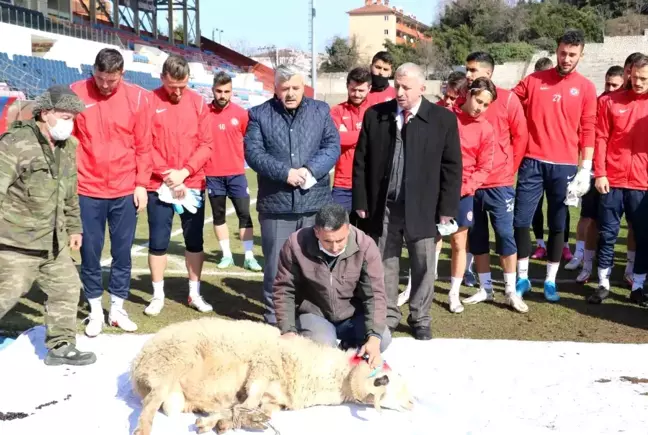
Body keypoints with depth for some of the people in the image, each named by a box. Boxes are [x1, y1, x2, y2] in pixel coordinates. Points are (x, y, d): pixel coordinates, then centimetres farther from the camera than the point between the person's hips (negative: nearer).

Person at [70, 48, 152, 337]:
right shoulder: (76, 93, -3)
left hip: (125, 191, 1)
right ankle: (95, 311, 22)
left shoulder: (137, 97, -1)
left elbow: (143, 145, 2)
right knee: (90, 252, 7)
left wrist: (141, 184, 0)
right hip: (87, 190, 0)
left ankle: (117, 309, 23)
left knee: (123, 252, 9)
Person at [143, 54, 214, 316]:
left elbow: (207, 144, -1)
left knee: (194, 240, 9)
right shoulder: (149, 102, -5)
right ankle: (158, 295, 18)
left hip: (192, 185, 2)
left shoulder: (198, 102, 2)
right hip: (159, 185, -2)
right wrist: (167, 174, -14)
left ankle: (195, 293, 22)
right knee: (158, 242, 4)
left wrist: (184, 172, -11)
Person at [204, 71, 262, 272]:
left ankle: (249, 256, 7)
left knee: (244, 214, 0)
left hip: (236, 173, 0)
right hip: (212, 174, 0)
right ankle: (226, 255, 19)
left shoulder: (241, 113, -1)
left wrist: (243, 157, 3)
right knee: (218, 215, 8)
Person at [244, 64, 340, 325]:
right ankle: (274, 321, 20)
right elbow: (253, 152, -6)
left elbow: (332, 146, 0)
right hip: (275, 204, -1)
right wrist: (285, 173, -18)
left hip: (315, 204, 1)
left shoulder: (321, 110, 8)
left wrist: (310, 170, -17)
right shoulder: (259, 114, 4)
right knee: (275, 267, 7)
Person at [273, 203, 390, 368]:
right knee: (323, 345, -33)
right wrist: (288, 330, -19)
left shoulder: (365, 246, -18)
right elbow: (284, 290, -9)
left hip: (353, 316, 2)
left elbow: (375, 294, -19)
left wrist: (374, 337, -32)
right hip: (313, 314, -1)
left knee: (382, 339, -25)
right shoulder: (296, 244, -20)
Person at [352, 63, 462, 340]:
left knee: (423, 265, 9)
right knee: (384, 264, 11)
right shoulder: (375, 115, 2)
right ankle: (387, 316, 26)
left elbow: (452, 167, -2)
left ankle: (420, 319, 25)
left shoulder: (443, 119, -3)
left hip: (422, 207, -1)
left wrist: (447, 208, -6)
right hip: (383, 205, 1)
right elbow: (361, 161, 4)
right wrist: (361, 202, 0)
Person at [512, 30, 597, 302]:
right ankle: (522, 277, 15)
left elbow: (588, 131, 2)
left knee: (557, 225, 7)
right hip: (532, 163, 0)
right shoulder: (533, 81, 4)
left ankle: (550, 280, 19)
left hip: (564, 166, 0)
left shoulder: (586, 88, 4)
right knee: (521, 221, 0)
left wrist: (585, 169, -4)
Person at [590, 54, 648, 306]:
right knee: (607, 234, 5)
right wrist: (599, 173, -7)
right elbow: (601, 138, 1)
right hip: (612, 181, -1)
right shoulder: (611, 101, 3)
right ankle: (603, 284, 16)